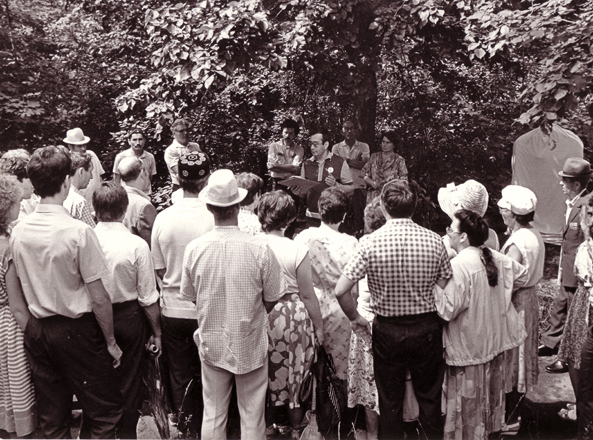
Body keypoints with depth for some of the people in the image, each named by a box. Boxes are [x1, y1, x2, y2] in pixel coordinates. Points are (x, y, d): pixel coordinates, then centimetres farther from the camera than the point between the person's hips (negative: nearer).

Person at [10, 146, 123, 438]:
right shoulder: (78, 231, -20)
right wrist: (111, 342, -6)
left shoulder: (18, 231, -3)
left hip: (36, 329, 6)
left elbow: (24, 288, 8)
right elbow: (98, 298, -17)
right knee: (104, 412, 10)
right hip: (76, 330, -6)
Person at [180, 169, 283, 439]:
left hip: (211, 343, 2)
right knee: (252, 417, 13)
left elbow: (189, 295, 2)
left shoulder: (194, 248, -12)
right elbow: (272, 299, -6)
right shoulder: (259, 249, -19)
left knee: (213, 415, 15)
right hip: (250, 345, -2)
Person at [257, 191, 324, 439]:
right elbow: (307, 296, -8)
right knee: (296, 375, 15)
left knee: (266, 375, 18)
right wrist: (319, 326, 5)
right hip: (293, 317, -2)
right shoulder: (297, 251, -14)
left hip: (260, 317, 2)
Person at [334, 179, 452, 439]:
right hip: (426, 329, 2)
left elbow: (340, 291, -17)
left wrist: (355, 318, -1)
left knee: (390, 403, 15)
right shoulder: (434, 241, -9)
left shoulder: (371, 243, -15)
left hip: (387, 330, -1)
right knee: (429, 399, 19)